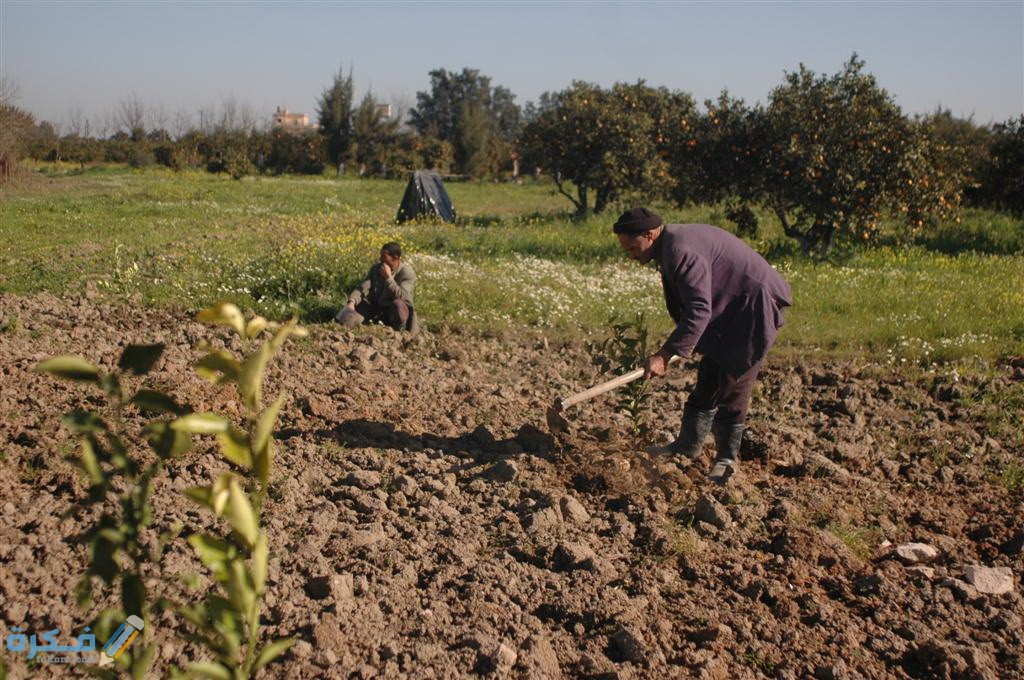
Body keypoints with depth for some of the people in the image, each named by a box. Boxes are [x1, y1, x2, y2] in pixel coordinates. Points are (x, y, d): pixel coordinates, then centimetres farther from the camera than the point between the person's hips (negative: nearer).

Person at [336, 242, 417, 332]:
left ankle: (400, 329, -13)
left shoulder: (407, 273, -17)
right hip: (377, 309, 4)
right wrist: (351, 302, -31)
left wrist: (388, 277, -29)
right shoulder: (376, 268, -2)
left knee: (397, 303, -37)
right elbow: (363, 288, -13)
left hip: (399, 311, -4)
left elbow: (401, 297, -31)